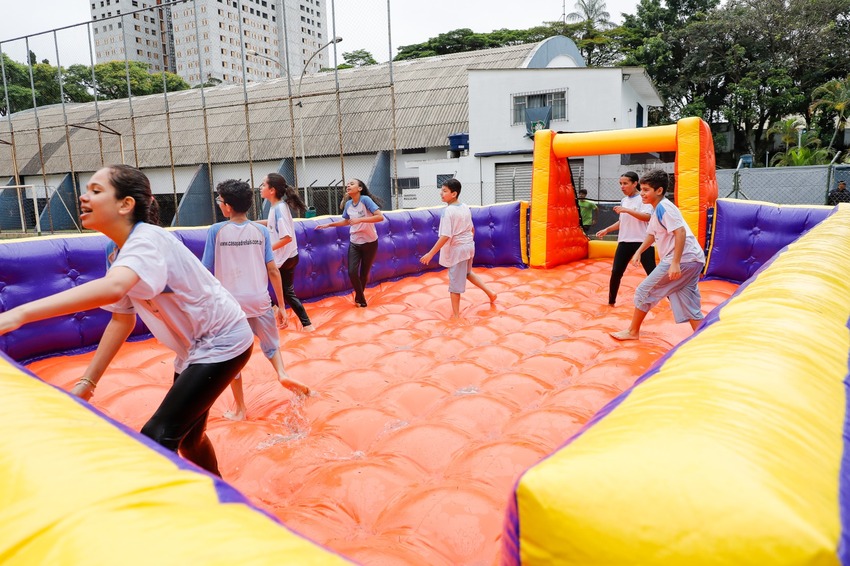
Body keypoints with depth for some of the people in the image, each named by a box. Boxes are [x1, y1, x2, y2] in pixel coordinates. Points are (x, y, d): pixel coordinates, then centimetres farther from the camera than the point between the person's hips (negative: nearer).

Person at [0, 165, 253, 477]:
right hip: (193, 347, 9)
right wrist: (87, 381, 4)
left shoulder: (147, 240, -25)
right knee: (187, 437, 20)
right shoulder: (117, 253, 2)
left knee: (156, 438, -12)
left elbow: (112, 288, -46)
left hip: (222, 343, -9)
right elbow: (122, 319, 8)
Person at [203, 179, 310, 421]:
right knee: (271, 344, 22)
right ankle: (282, 374, -7)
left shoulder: (216, 231, -3)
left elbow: (207, 273, -2)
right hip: (260, 301, 2)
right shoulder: (261, 230, 2)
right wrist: (281, 306, 5)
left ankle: (240, 408, 23)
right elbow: (273, 271, 0)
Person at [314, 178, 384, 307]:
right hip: (354, 243, 4)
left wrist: (360, 219, -30)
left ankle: (359, 297, 32)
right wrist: (328, 225, 11)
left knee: (364, 273, 8)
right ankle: (361, 298, 15)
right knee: (352, 272, -7)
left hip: (370, 242, -4)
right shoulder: (348, 204, 0)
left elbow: (380, 217, -25)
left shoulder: (365, 199, -17)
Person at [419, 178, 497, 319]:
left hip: (457, 249, -8)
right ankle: (490, 293, 33)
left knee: (455, 282, 3)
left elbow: (445, 236, -24)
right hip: (469, 246, 8)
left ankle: (456, 315, 12)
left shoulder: (448, 211, -20)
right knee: (467, 273, 31)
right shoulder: (465, 207, 3)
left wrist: (431, 253, -21)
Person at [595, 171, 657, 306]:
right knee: (616, 272, 3)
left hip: (643, 241, -6)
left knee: (652, 272, -4)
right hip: (625, 241, 6)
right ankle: (611, 301, 17)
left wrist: (627, 210, -28)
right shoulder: (624, 201, 12)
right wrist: (607, 230, 14)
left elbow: (647, 217, -23)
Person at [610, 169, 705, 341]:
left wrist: (675, 263, -26)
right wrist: (639, 252, 24)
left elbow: (680, 232, -22)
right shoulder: (656, 210, 19)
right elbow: (652, 234, 32)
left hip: (683, 259, -10)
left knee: (644, 291, 1)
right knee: (689, 306, 11)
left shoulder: (663, 207, -12)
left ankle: (632, 332, 14)